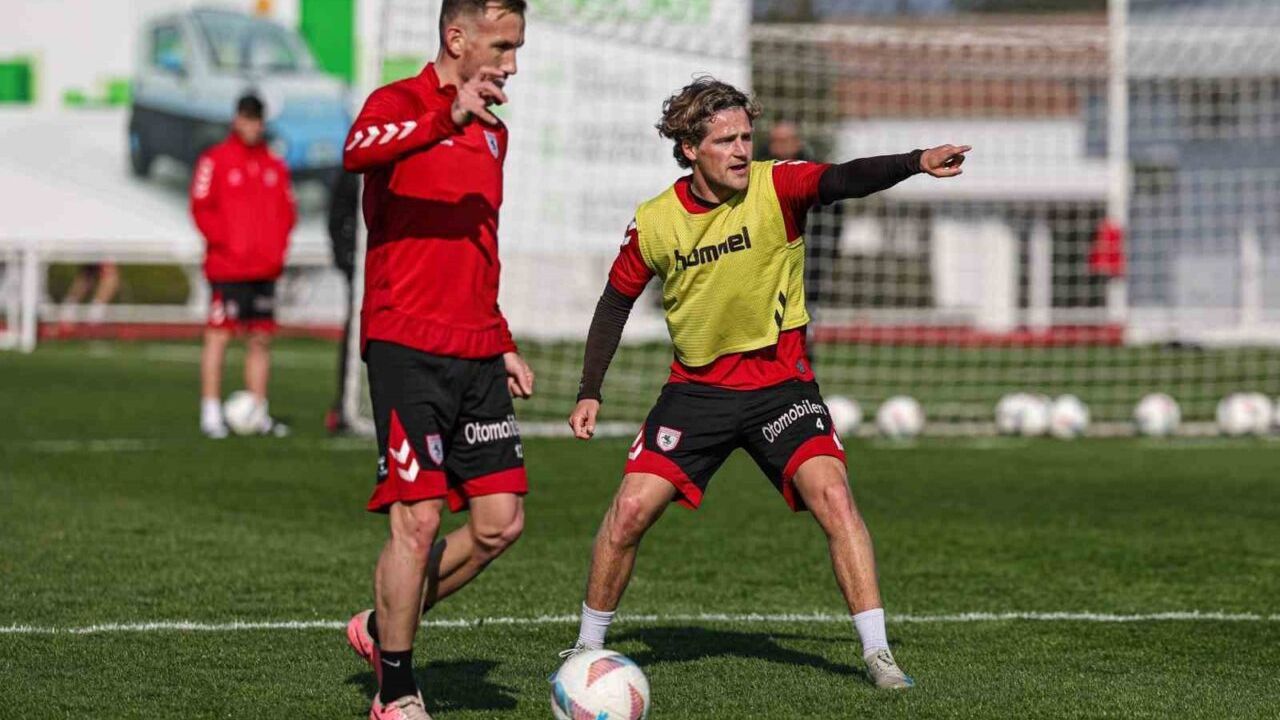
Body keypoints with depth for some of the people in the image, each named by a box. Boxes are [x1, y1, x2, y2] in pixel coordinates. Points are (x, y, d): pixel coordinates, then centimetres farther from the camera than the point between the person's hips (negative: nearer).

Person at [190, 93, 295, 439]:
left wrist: (277, 248, 1)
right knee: (218, 335, -7)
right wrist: (225, 243, -14)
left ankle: (259, 413, 10)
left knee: (261, 339, 6)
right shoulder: (215, 160, -1)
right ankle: (211, 414, -5)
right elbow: (201, 209, -5)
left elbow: (287, 211, 15)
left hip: (265, 268, 5)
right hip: (226, 267, -5)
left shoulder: (275, 166, 13)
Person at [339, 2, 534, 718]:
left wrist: (504, 346, 23)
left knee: (500, 523, 2)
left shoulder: (493, 133, 19)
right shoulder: (401, 102, -5)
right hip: (408, 347, -7)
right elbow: (358, 152, -31)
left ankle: (384, 627, 22)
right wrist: (448, 117, -45)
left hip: (475, 356, 7)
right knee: (418, 521, -8)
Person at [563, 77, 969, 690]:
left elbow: (845, 180, -31)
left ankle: (877, 653, -15)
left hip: (780, 380, -1)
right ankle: (589, 647, 15)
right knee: (629, 512, -6)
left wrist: (916, 162, -49)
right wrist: (589, 393, 5)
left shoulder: (775, 188, -12)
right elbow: (617, 301, 8)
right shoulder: (655, 223, -7)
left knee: (832, 496, -20)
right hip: (697, 386, 2)